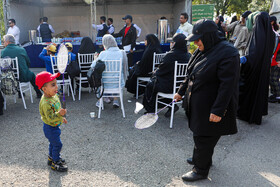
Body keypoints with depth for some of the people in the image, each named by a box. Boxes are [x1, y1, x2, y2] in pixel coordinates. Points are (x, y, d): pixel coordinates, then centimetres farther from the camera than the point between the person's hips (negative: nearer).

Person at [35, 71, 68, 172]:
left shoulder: (54, 96, -3)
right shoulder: (46, 103, -33)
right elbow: (50, 118, -33)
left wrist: (61, 118, 21)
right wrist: (59, 114, -45)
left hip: (54, 126, 9)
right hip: (50, 127, -9)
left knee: (53, 143, 25)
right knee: (57, 144, 1)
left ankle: (51, 158, 44)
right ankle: (55, 163, 19)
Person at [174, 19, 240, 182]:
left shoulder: (228, 53, -21)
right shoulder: (203, 50, 7)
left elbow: (227, 85, -24)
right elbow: (191, 75, 17)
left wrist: (218, 110, -24)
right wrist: (181, 92, 19)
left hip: (210, 108, -8)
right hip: (198, 104, 8)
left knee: (204, 138, 3)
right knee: (200, 134, 21)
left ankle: (201, 170, 22)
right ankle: (203, 159, 43)